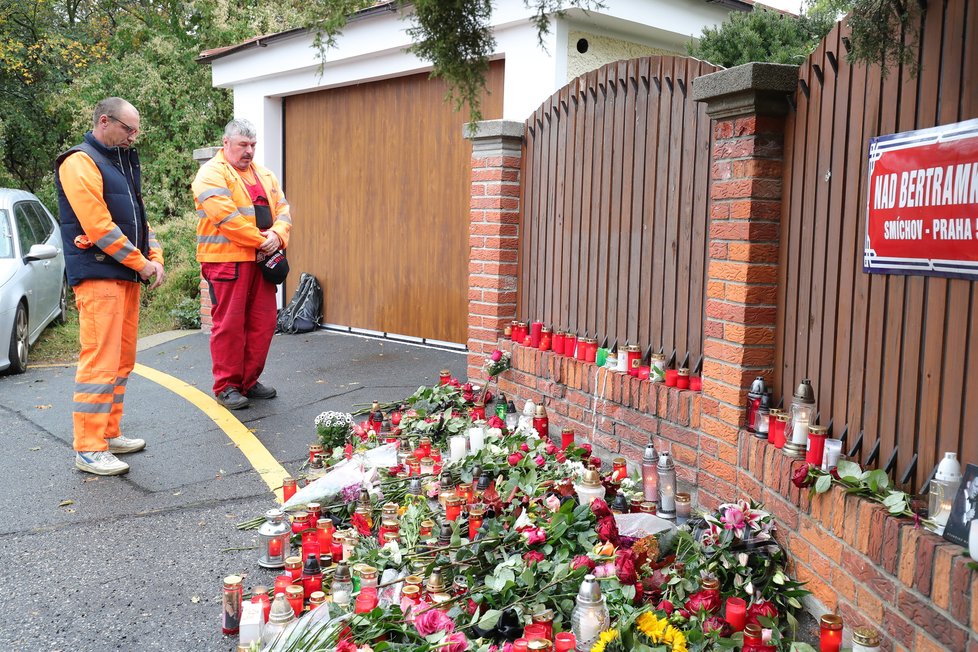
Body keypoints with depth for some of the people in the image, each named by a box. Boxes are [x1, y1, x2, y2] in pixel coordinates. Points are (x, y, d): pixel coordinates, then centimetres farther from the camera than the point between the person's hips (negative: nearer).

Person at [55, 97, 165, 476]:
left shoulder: (122, 164, 20)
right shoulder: (80, 163, -9)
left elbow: (139, 217, 21)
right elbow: (97, 226, -17)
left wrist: (155, 258, 5)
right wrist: (141, 263, -11)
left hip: (127, 276, 9)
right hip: (97, 276, -9)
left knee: (122, 361, 12)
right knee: (100, 362, -11)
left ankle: (109, 434, 22)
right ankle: (88, 449, -6)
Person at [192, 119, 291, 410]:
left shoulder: (264, 175, 19)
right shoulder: (212, 173, -5)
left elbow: (282, 209, 12)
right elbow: (226, 216, -17)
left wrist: (277, 235, -10)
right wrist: (261, 240, -15)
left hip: (260, 260, 7)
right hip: (227, 260, -7)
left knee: (262, 323, 9)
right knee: (229, 323, -3)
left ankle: (250, 381, 21)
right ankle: (226, 386, 6)